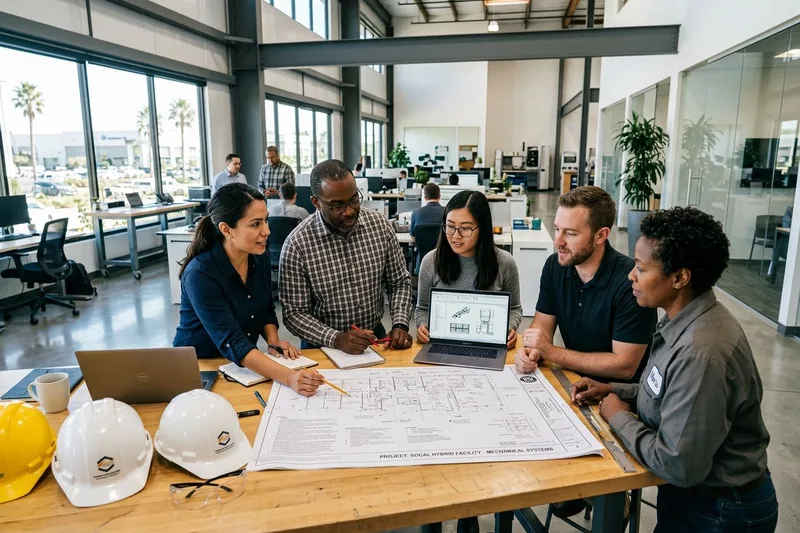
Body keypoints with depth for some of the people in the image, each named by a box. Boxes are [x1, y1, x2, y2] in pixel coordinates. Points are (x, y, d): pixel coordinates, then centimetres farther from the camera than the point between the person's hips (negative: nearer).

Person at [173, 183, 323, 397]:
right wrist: (288, 377, -43)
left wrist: (273, 340, -9)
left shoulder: (260, 259, -5)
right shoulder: (200, 274, -23)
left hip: (244, 366, 5)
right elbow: (232, 343, -31)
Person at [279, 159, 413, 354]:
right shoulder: (297, 244, -14)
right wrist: (336, 339, -23)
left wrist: (400, 325, -8)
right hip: (323, 345, 0)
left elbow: (399, 281, 6)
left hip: (375, 336, 0)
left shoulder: (380, 225, -4)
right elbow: (294, 313, -9)